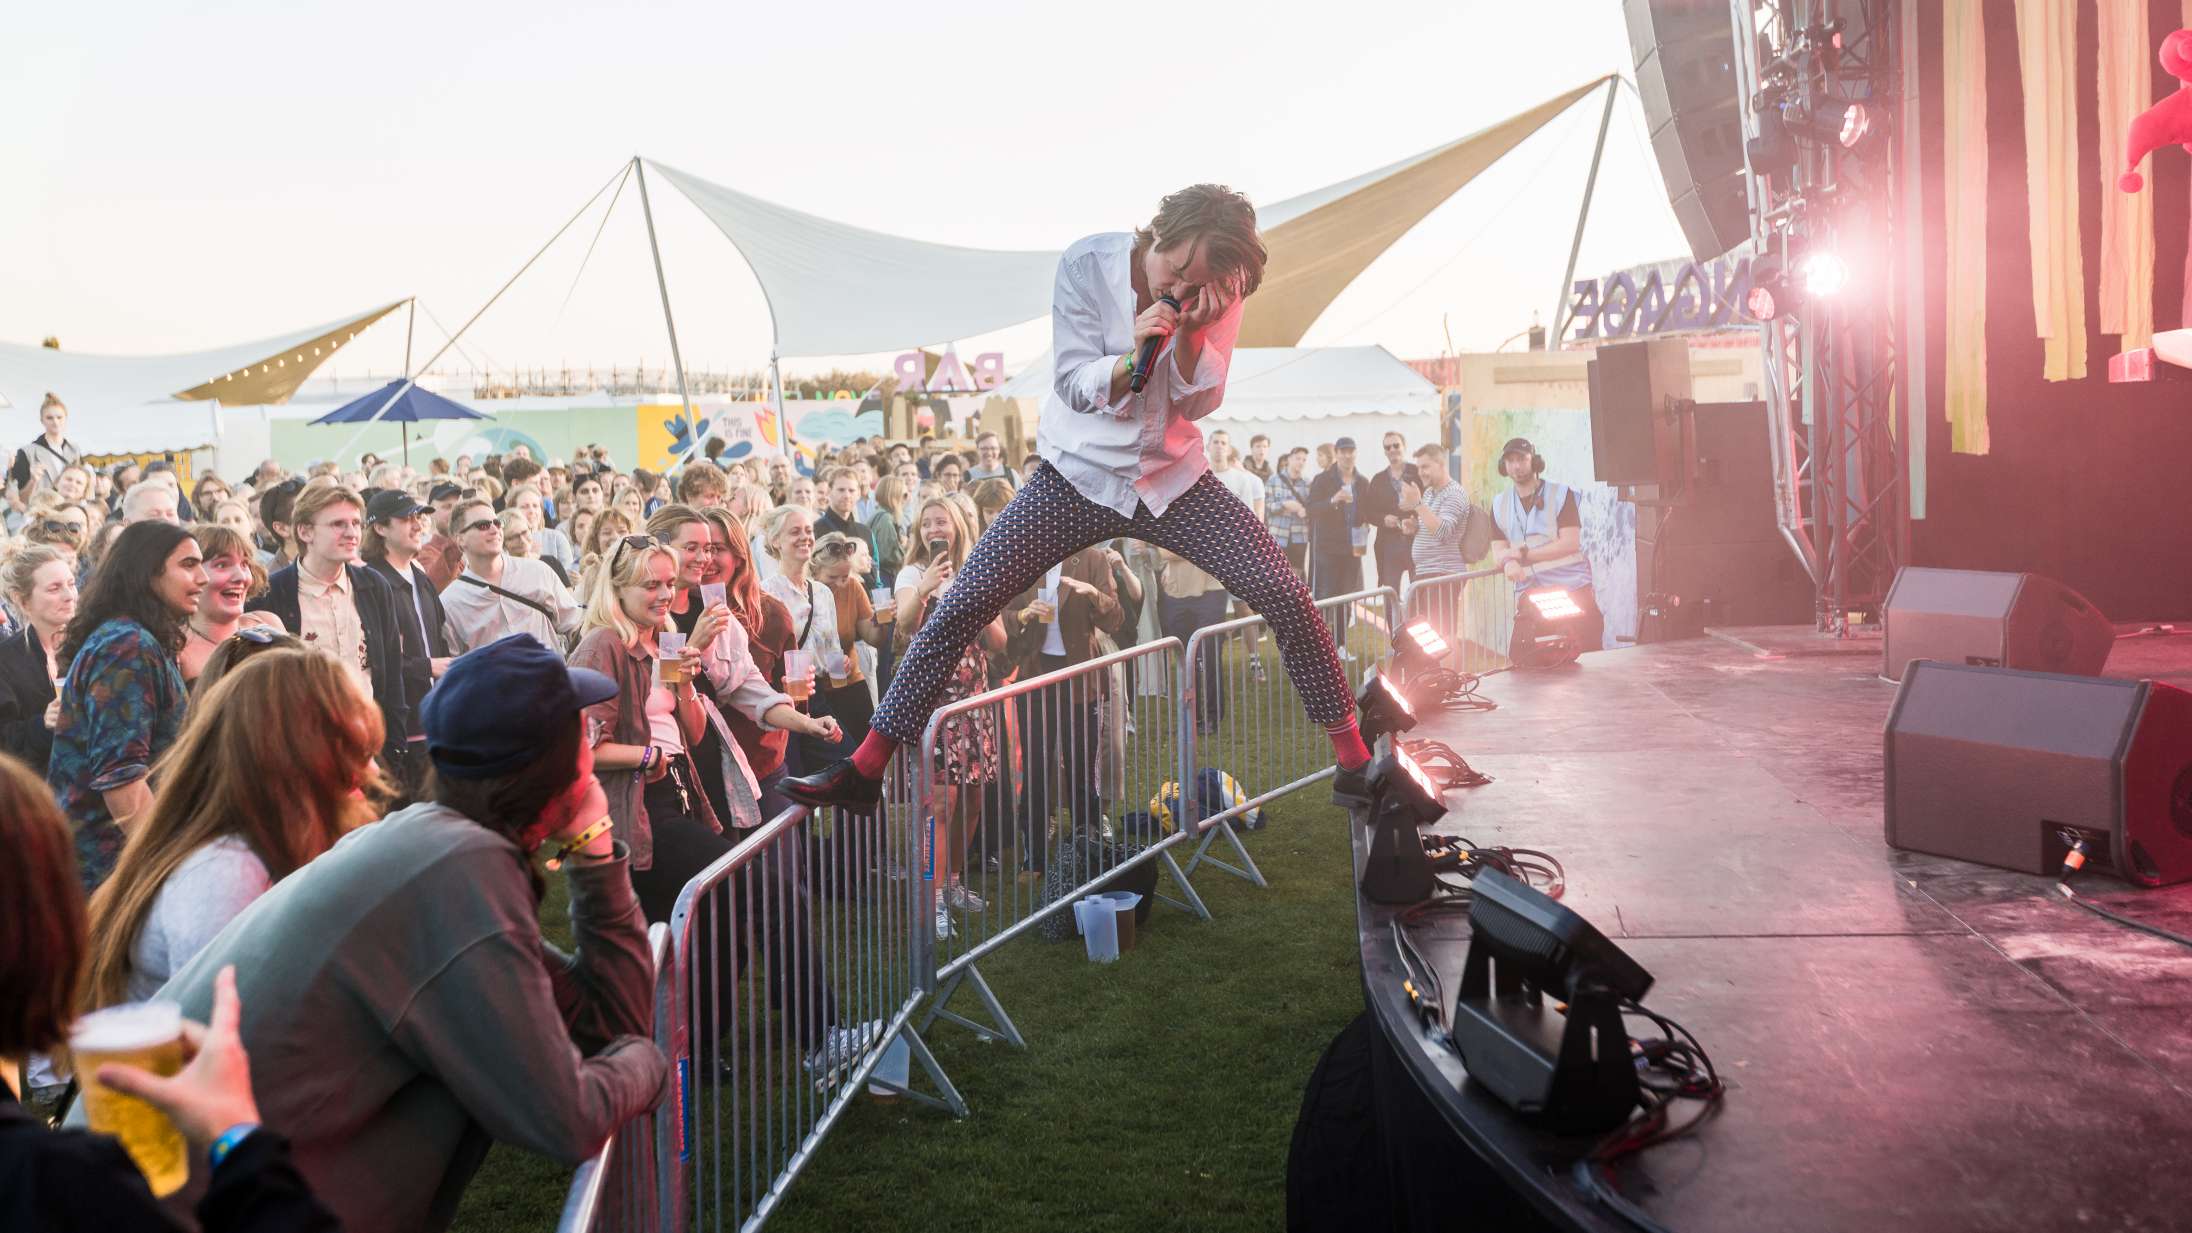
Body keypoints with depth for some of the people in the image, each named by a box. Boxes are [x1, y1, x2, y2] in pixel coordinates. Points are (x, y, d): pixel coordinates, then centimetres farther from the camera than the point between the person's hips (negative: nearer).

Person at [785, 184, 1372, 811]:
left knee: (1288, 600, -11)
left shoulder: (1219, 294, -8)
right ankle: (866, 768, -1)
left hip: (1172, 477, 2)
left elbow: (1201, 401, -8)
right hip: (1081, 474, -1)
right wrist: (1133, 355, -33)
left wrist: (1191, 334, -26)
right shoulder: (1087, 265, -14)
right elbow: (1076, 388, -13)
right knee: (964, 605, -11)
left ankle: (1354, 761, 6)